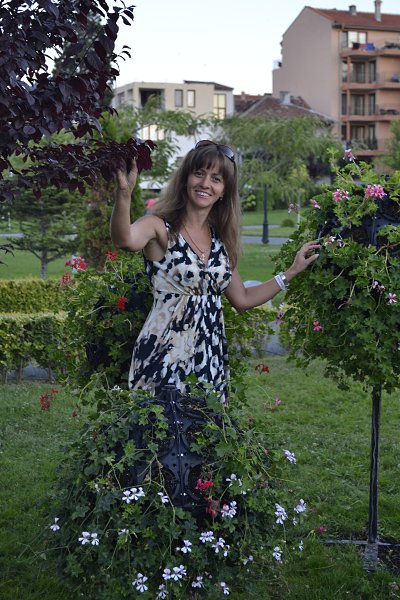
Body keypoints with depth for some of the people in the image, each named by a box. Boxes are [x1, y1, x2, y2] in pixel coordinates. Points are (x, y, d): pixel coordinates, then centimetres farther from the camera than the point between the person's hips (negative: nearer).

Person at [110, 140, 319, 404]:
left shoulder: (221, 240, 12)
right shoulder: (160, 227, -6)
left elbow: (242, 299, 20)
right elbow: (125, 239, -30)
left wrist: (292, 272, 21)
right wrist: (125, 192, -46)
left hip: (211, 359, 6)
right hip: (166, 356, -5)